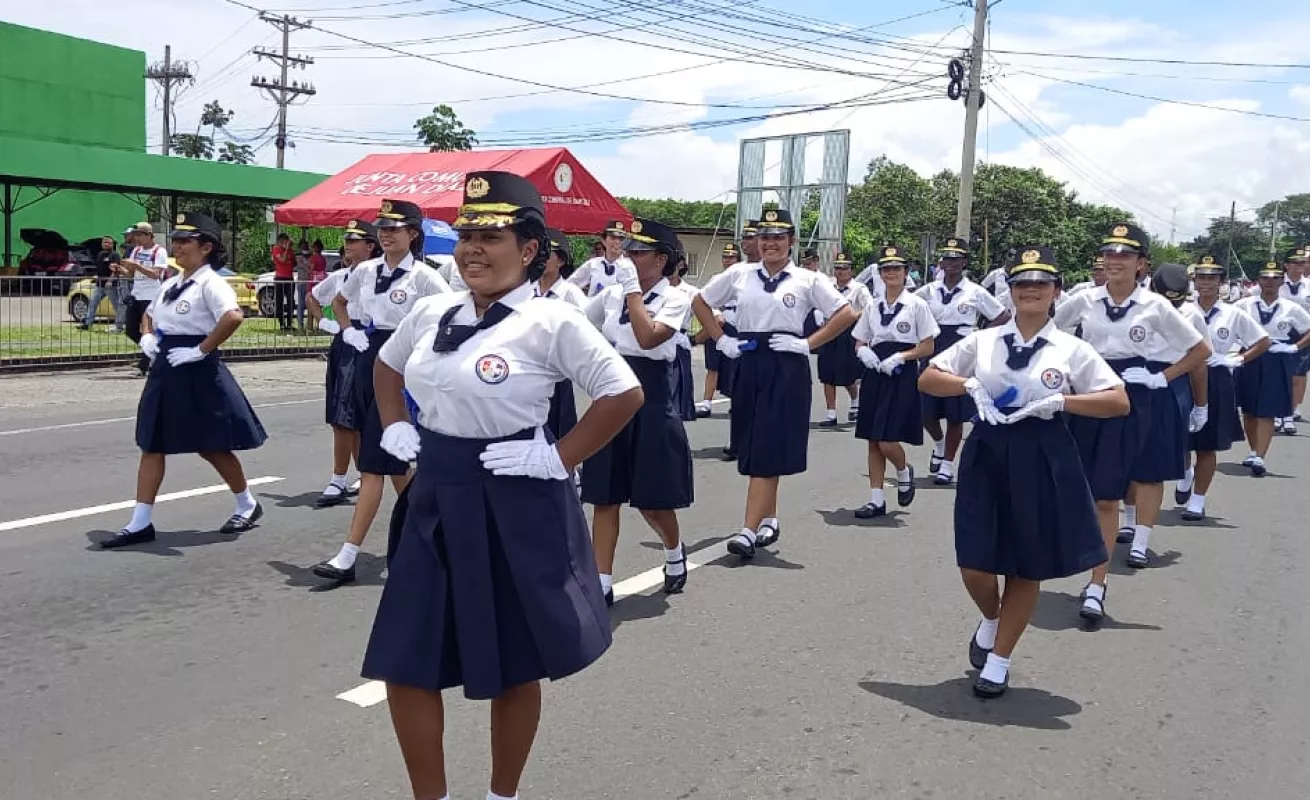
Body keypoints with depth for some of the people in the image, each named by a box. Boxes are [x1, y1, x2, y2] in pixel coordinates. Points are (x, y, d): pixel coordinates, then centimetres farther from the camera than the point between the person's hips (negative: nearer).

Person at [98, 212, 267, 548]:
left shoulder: (209, 283, -13)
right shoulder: (171, 283, 13)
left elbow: (233, 317, -32)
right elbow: (149, 314, 31)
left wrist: (201, 350, -25)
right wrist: (147, 337, 10)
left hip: (197, 372, -8)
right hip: (166, 370, 9)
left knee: (211, 446, 4)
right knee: (152, 445, 6)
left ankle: (248, 505, 25)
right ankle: (140, 524, 10)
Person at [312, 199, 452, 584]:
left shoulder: (423, 275, -10)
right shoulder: (365, 271, 8)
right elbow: (338, 301, 26)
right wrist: (347, 330, 10)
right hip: (366, 362, 7)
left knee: (374, 461, -9)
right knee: (393, 459, 15)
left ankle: (348, 556, -9)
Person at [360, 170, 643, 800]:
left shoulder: (551, 322, -13)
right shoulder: (432, 312, 5)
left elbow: (625, 394, -15)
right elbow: (387, 366, 24)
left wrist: (559, 460, -15)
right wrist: (394, 427, 10)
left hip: (514, 505, -6)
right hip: (434, 499, 6)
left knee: (514, 666, 11)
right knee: (406, 659, 9)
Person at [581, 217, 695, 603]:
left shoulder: (675, 299, -7)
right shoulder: (612, 294, 7)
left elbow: (648, 337, -24)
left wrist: (632, 290, -19)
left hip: (652, 402, -4)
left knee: (652, 499, 4)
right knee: (604, 497, 3)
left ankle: (674, 552, 35)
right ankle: (602, 583, 10)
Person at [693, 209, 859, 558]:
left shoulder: (807, 280, 0)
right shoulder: (738, 275, 7)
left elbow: (846, 314, -2)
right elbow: (700, 303, 16)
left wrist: (809, 344, -7)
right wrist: (721, 339, 5)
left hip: (787, 368, -3)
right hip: (748, 365, 4)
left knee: (768, 450, -8)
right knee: (751, 448, 9)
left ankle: (750, 531, -9)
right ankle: (769, 519, 26)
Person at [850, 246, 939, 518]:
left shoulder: (916, 304, -2)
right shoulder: (872, 306, 10)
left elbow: (928, 347, -3)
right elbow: (859, 342, 16)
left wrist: (900, 357, -15)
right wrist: (863, 352, -6)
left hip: (902, 376, -5)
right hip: (875, 375, 5)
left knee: (887, 441, -10)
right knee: (873, 441, 5)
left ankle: (904, 472, 23)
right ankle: (876, 499, 14)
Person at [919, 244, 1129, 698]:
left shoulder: (1072, 349, -1)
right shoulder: (983, 341, 3)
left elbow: (1119, 402, -3)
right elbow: (927, 379, 6)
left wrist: (1061, 401, -15)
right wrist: (970, 384, -11)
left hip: (1042, 460, -1)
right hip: (987, 454, 1)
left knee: (1028, 567, 8)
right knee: (974, 565, 0)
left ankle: (999, 661, 26)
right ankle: (990, 620, 35)